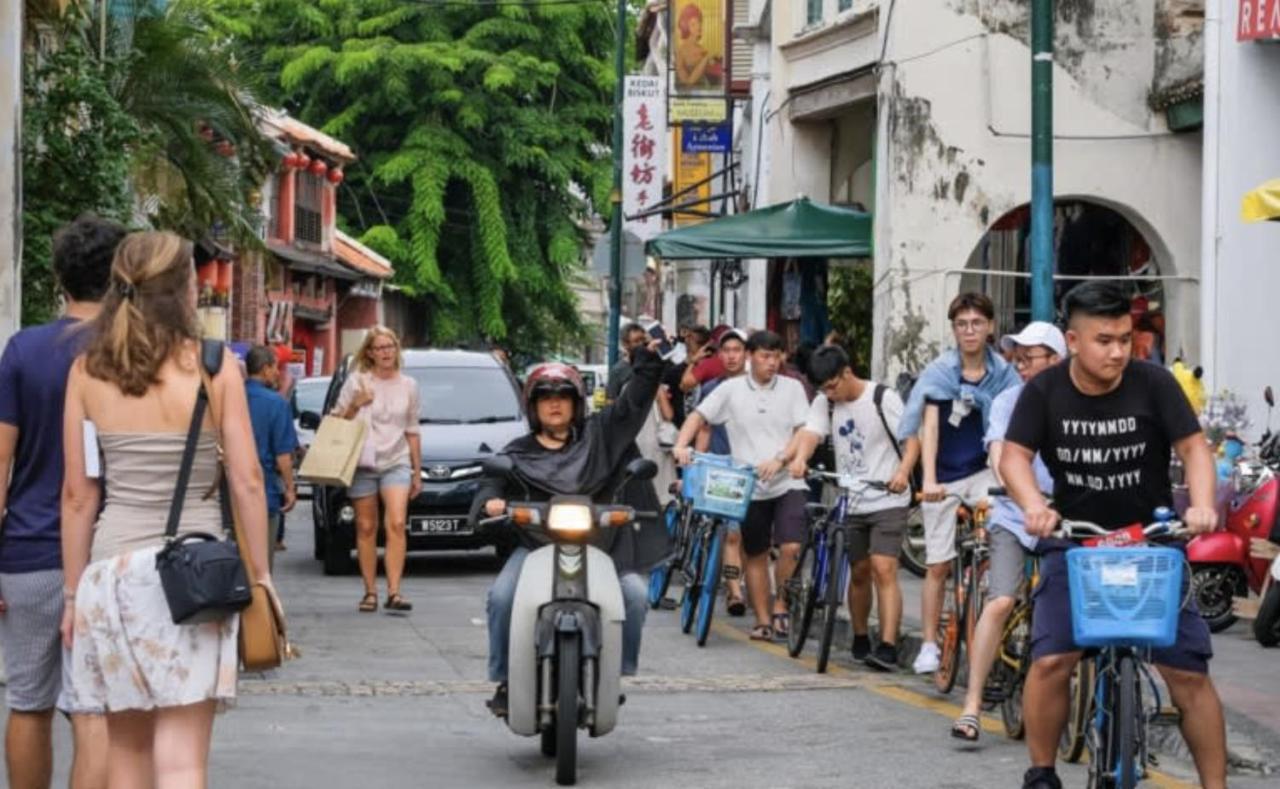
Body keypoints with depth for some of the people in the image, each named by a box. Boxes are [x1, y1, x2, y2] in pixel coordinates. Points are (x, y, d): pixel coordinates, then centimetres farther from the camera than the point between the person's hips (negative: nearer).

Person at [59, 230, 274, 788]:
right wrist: (260, 575, 5)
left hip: (113, 569, 3)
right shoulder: (214, 367, -3)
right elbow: (247, 482, -4)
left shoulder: (87, 373, 2)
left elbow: (78, 495, 4)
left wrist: (74, 592, 11)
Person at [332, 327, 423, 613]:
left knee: (396, 523, -16)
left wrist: (417, 472, 16)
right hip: (362, 463, -1)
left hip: (397, 463, 1)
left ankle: (394, 592, -20)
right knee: (366, 528, 1)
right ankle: (370, 592, 7)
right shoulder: (357, 382, 3)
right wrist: (354, 406, -15)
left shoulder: (408, 385, 11)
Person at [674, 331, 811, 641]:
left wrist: (780, 459, -18)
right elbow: (698, 417, 3)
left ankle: (780, 606, 2)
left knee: (790, 547, -18)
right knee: (756, 555, 9)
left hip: (788, 483, -1)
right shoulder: (731, 389, 3)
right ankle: (763, 621, 18)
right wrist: (681, 445, -16)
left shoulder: (792, 388, 3)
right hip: (751, 486, 1)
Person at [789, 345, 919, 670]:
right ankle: (861, 641, 31)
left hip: (887, 500, -5)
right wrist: (799, 459, -34)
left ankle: (888, 649, -21)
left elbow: (912, 439, -11)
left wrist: (903, 471, -29)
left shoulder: (883, 398, -9)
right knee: (859, 572, 14)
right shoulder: (824, 403, 3)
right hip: (849, 501, 5)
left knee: (883, 570, -16)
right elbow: (810, 432, -13)